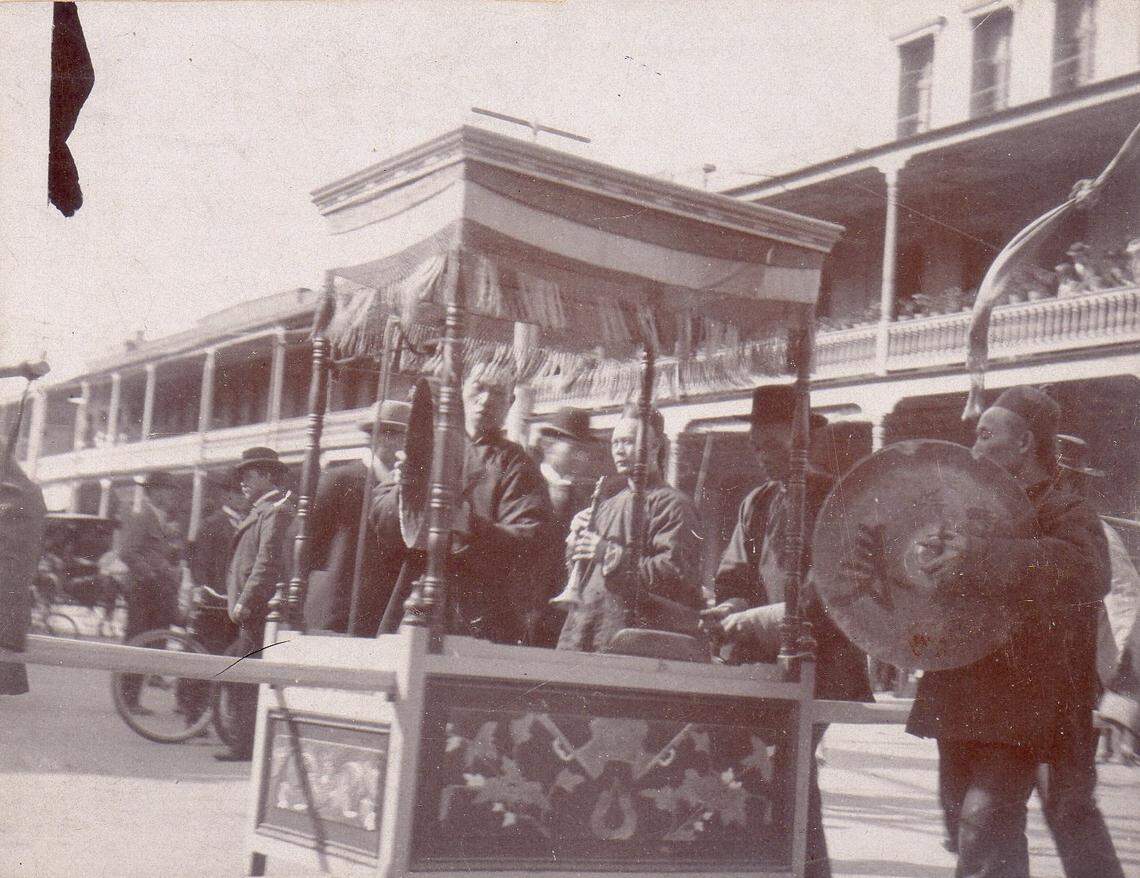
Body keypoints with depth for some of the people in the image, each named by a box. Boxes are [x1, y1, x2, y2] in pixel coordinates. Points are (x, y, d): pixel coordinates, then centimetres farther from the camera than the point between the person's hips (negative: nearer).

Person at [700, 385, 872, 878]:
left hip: (816, 666, -6)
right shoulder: (757, 504, 18)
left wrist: (765, 617, -18)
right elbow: (732, 577, 19)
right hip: (763, 668, 6)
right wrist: (732, 610, -3)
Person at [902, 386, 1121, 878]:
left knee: (985, 819, -19)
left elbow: (1087, 573, -28)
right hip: (960, 702, 7)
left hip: (1024, 704, -7)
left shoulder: (1065, 514, -6)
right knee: (962, 815, 12)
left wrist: (978, 557, -34)